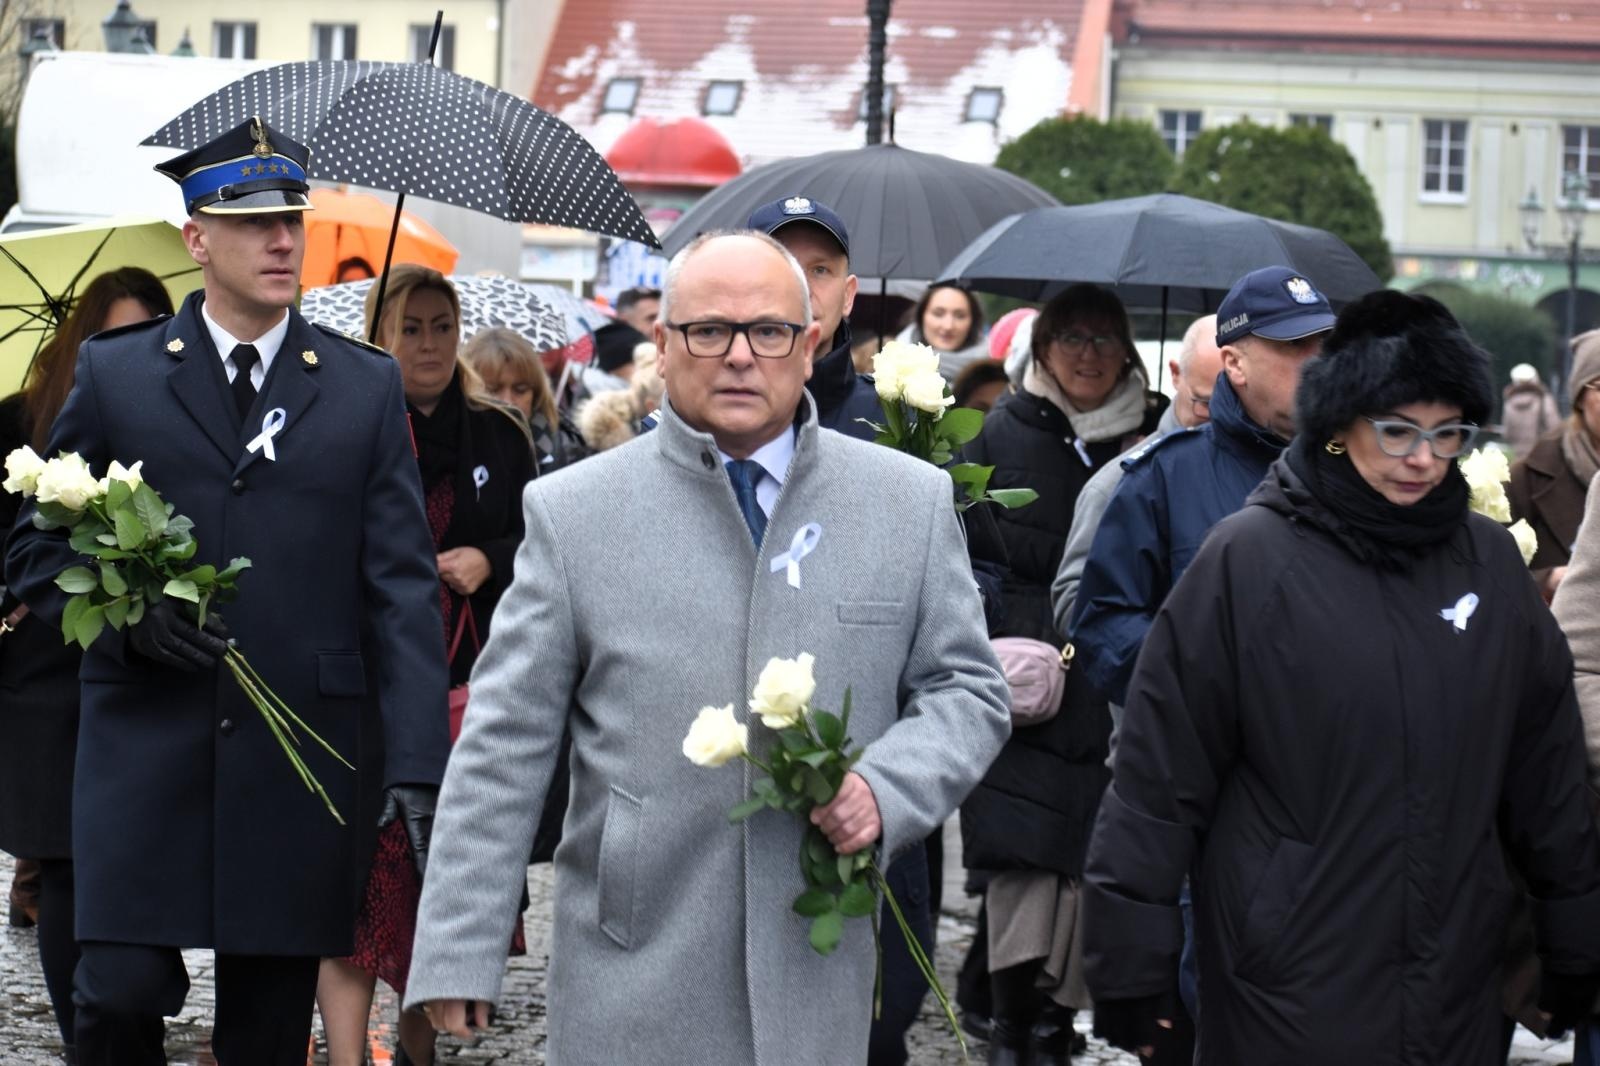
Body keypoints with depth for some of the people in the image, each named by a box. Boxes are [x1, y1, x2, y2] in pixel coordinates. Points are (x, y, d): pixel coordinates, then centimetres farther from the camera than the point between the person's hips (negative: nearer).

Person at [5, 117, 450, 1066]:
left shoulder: (367, 388, 7)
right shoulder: (115, 376, 6)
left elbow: (402, 587, 1)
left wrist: (419, 765, -9)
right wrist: (124, 615, -12)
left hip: (299, 764, 1)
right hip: (144, 747, -1)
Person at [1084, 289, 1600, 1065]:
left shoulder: (1489, 559, 7)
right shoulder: (1250, 558, -6)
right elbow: (1158, 778, -5)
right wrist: (1130, 968, -6)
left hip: (1458, 998, 4)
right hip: (1288, 995, -4)